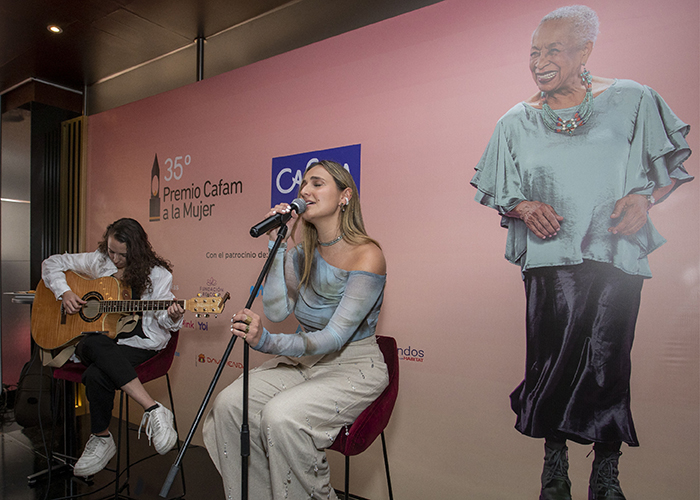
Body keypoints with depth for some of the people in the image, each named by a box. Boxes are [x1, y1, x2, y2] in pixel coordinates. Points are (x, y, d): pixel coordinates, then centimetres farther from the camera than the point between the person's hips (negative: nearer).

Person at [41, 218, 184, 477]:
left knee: (97, 375, -33)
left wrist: (172, 317, -29)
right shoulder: (99, 261, 8)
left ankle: (101, 438, -7)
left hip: (138, 342, -3)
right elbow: (52, 263, 17)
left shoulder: (156, 273, -2)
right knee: (95, 345, -37)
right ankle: (154, 410, -37)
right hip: (95, 337, 3)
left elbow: (163, 316, -3)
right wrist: (64, 292, 0)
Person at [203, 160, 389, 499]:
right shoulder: (302, 254, 2)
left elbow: (335, 337, -22)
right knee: (230, 403, -14)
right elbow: (276, 311, -9)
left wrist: (267, 343, -35)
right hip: (304, 360, 6)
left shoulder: (366, 255, -18)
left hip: (353, 366, -6)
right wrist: (278, 244, -12)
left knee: (282, 416, -28)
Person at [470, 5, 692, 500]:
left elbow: (673, 167, 13)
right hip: (551, 259, 1)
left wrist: (645, 200, -7)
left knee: (608, 363, -1)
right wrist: (525, 208, -8)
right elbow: (499, 195, 13)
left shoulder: (633, 101, 7)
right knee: (552, 360, -3)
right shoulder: (517, 121, 10)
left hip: (616, 257, 0)